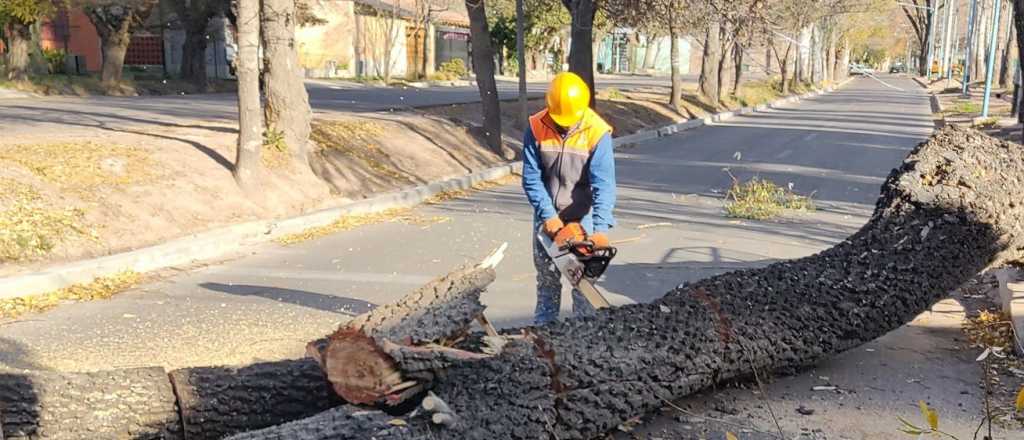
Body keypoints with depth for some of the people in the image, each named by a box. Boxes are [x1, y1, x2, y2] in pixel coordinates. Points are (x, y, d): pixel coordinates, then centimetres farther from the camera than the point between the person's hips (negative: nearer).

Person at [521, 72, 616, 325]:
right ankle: (543, 325, 24)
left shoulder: (597, 133, -20)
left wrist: (601, 228, -35)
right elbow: (531, 178, -12)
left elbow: (603, 185, -26)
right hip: (547, 215, 3)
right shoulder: (536, 128, -14)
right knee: (546, 273, 12)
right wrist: (548, 215, -21)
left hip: (581, 215, -2)